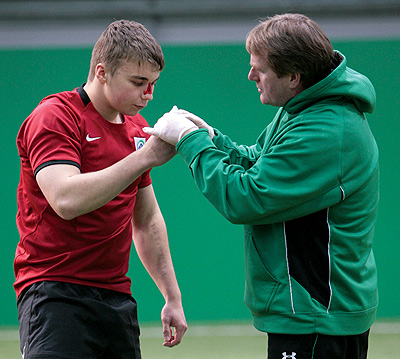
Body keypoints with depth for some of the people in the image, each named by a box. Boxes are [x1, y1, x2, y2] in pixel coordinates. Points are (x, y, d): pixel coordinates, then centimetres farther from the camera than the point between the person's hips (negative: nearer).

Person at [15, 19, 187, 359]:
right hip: (56, 293, -7)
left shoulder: (138, 128, 16)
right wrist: (145, 157, -24)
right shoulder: (54, 117, -9)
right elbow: (66, 200, -26)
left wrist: (173, 297, 21)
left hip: (118, 299, 7)